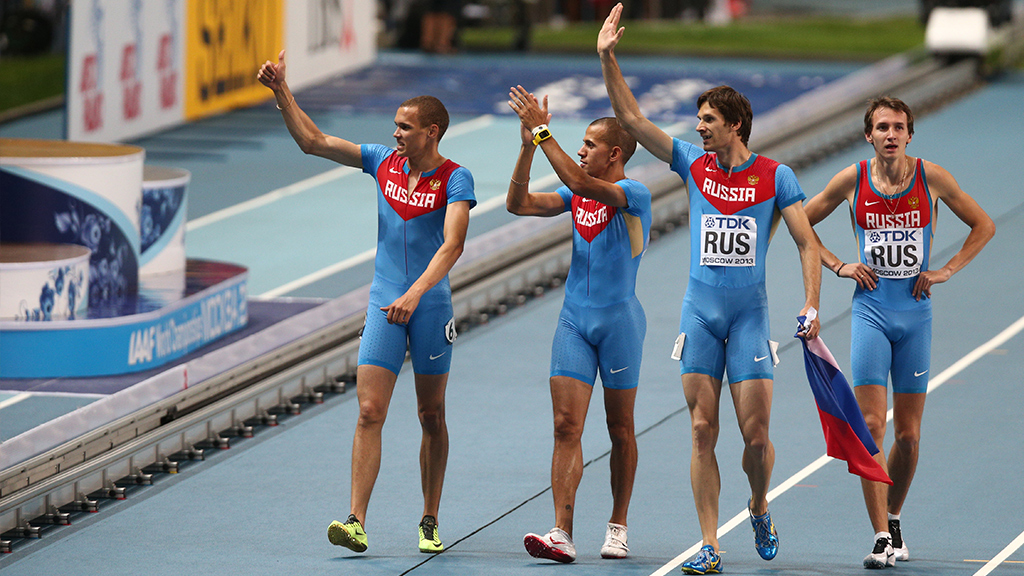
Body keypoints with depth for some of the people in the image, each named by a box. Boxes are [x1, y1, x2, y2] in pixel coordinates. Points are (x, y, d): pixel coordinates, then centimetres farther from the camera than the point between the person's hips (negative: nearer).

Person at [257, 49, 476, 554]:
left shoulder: (455, 180, -9)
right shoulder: (383, 162, 6)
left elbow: (452, 244, -22)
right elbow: (312, 141, 11)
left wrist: (415, 294, -34)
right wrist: (281, 90, 2)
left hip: (431, 307, -3)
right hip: (384, 305, 3)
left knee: (431, 416, 8)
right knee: (369, 412, -9)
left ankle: (430, 523, 20)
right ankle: (356, 522, -16)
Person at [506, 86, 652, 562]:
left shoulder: (634, 196, -10)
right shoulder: (578, 196, 10)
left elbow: (582, 183, -27)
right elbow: (519, 204, 4)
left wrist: (542, 131, -26)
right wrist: (528, 145, -6)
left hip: (618, 321, -5)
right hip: (574, 320, 5)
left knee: (620, 429, 6)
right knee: (566, 425, -6)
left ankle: (617, 528, 19)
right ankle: (562, 533, -13)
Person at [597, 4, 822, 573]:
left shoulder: (775, 177, 0)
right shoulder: (694, 164, 6)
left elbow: (807, 242, 1)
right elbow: (631, 118, 4)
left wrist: (811, 304, -10)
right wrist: (607, 59, -5)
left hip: (750, 313, -2)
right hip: (700, 311, 2)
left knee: (756, 434, -4)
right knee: (702, 431, -2)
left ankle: (760, 509, 26)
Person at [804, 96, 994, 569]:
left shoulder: (931, 178, -3)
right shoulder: (852, 180, -3)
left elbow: (984, 226, 8)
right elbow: (802, 224, 12)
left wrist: (946, 271, -2)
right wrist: (837, 266, 0)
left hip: (915, 313, 1)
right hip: (871, 312, -1)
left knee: (908, 436, 6)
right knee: (871, 426, -11)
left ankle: (893, 521, 27)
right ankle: (882, 538, -13)